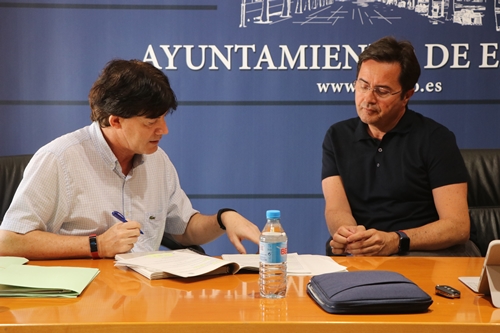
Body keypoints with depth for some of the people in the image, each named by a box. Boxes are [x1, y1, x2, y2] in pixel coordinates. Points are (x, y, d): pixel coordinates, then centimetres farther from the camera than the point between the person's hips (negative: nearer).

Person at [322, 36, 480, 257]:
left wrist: (396, 241, -25)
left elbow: (457, 225, -9)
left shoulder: (435, 139, -1)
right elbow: (336, 209, -1)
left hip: (427, 252, -1)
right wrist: (348, 235, -26)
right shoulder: (337, 137, 10)